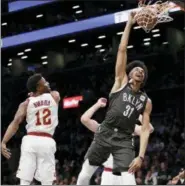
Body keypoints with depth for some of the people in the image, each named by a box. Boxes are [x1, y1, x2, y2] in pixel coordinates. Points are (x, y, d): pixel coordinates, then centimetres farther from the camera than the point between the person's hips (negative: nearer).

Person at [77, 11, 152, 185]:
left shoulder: (146, 101, 10)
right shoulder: (121, 82, 6)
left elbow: (145, 129, 5)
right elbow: (122, 50, 0)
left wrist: (141, 156, -8)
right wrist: (129, 24, -5)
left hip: (124, 140, 0)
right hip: (105, 133, 0)